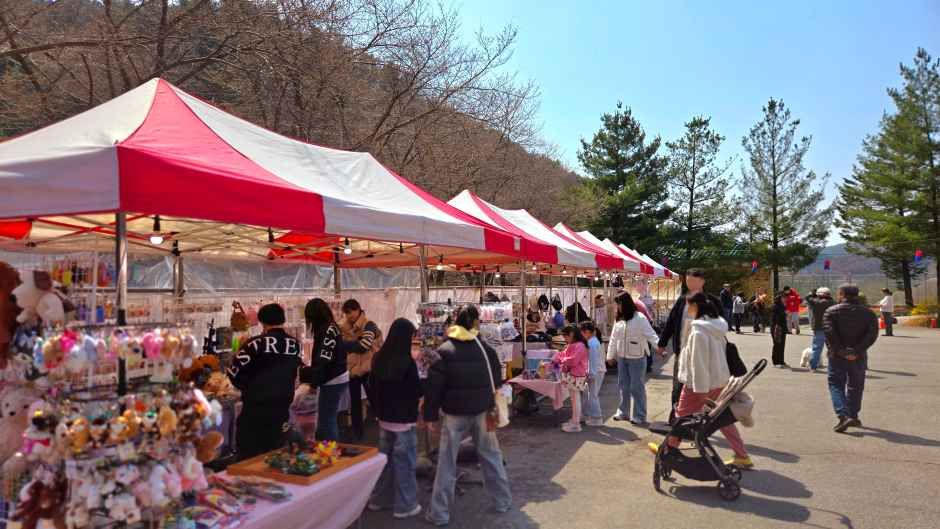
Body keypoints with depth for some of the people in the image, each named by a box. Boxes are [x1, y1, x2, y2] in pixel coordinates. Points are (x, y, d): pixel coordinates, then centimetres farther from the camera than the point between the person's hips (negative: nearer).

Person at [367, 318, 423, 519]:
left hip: (384, 417, 7)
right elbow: (417, 391, -15)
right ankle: (405, 505, 13)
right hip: (404, 419, -7)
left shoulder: (379, 358, 0)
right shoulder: (407, 362, -20)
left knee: (384, 457, 18)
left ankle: (379, 499, 29)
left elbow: (371, 387, 9)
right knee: (404, 461, 4)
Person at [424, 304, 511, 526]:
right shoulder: (486, 348, -3)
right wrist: (492, 406, 17)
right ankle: (503, 501, 27)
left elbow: (433, 386, -9)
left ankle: (440, 513, 10)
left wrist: (431, 415, -1)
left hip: (454, 414, -2)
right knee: (491, 457, 17)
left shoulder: (444, 351, -11)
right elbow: (497, 381, 6)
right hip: (482, 412, 3)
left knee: (447, 463, 5)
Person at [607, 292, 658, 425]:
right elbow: (614, 338, 13)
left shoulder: (640, 318, -12)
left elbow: (650, 334, -18)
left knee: (637, 387, 0)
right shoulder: (619, 319, 7)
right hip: (622, 358, 6)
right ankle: (623, 412, 28)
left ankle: (640, 416, 10)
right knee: (623, 386, 15)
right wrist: (610, 355, 16)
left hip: (636, 358, -6)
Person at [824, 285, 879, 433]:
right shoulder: (868, 313, 5)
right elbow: (872, 334, -8)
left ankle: (843, 415, -13)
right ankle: (853, 416, 24)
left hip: (837, 356, -3)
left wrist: (839, 350, -14)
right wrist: (857, 350, -13)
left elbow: (829, 332, -17)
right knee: (855, 386, 17)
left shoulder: (831, 311, -4)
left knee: (836, 384, 4)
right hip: (858, 357, 3)